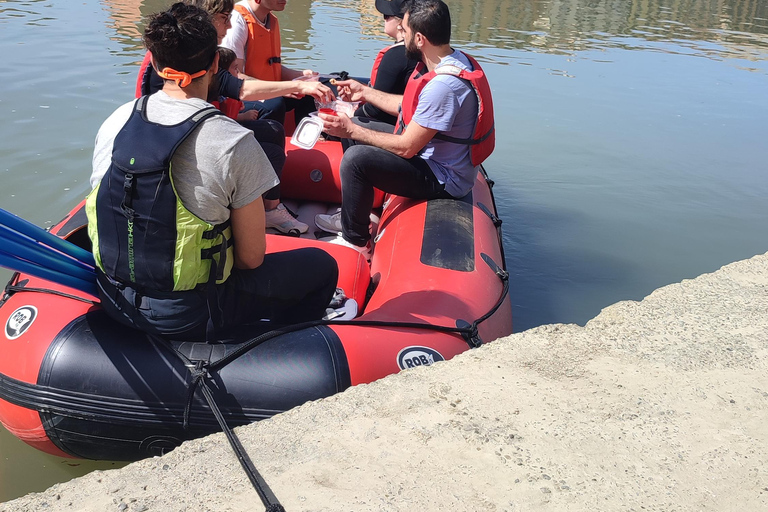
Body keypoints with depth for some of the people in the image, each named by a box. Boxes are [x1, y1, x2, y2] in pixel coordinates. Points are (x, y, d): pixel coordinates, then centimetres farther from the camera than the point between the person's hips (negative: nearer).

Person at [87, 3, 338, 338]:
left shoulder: (114, 123, -4)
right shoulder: (235, 144, -21)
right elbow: (251, 257, -14)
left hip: (114, 300, 6)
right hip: (186, 315, -6)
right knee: (322, 266, 12)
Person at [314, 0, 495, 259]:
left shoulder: (444, 85, -31)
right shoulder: (452, 61, 0)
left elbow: (406, 148, -26)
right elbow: (410, 107, 14)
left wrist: (352, 131, -17)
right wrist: (365, 92, 14)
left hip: (443, 179, -10)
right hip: (435, 157, 11)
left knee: (356, 158, -23)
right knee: (362, 131, 15)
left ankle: (356, 242, -2)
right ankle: (353, 215, 25)